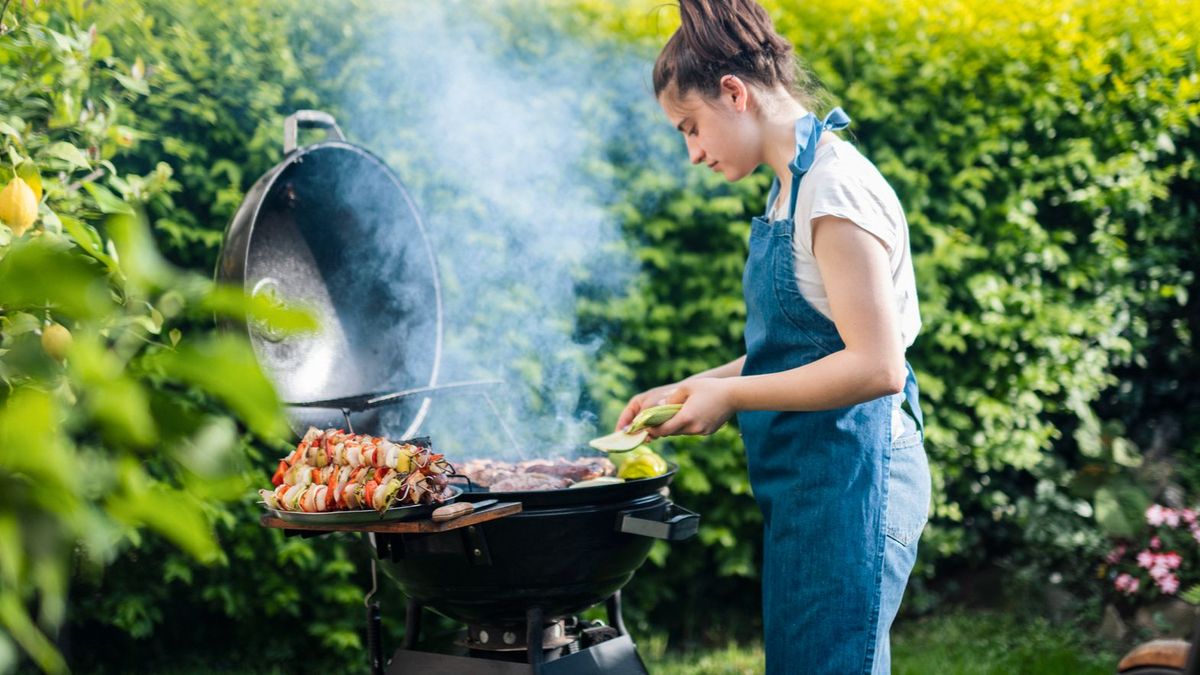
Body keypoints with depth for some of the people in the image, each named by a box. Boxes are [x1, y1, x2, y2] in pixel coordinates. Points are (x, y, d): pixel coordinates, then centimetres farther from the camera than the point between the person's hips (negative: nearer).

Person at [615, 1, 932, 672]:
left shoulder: (836, 187, -17)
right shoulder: (795, 186, 12)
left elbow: (876, 366, -23)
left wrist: (729, 396, -15)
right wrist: (695, 386, 10)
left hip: (848, 481, -10)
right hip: (807, 483, 10)